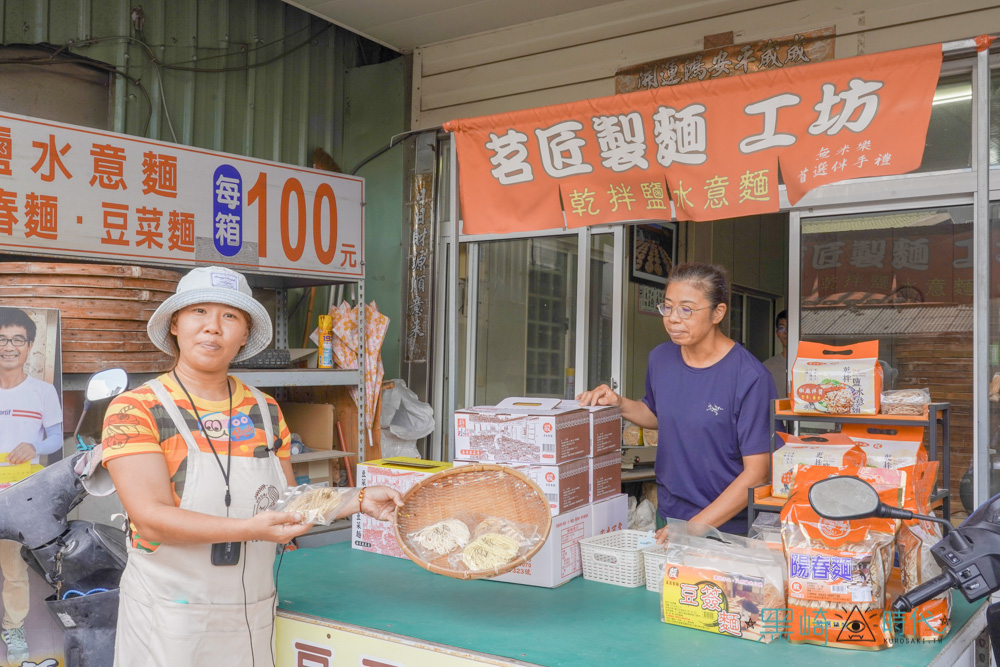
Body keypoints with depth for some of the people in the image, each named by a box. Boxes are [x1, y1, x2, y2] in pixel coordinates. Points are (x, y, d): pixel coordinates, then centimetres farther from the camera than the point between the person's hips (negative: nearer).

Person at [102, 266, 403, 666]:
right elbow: (152, 519, -21)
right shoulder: (135, 409, -10)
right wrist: (252, 529, -31)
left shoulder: (266, 412, 5)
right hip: (169, 620, -4)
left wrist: (360, 501, -1)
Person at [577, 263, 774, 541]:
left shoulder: (750, 377, -19)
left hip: (727, 526, -5)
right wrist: (620, 404, 0)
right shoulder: (661, 358, 0)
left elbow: (756, 473, -20)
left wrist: (695, 527, -25)